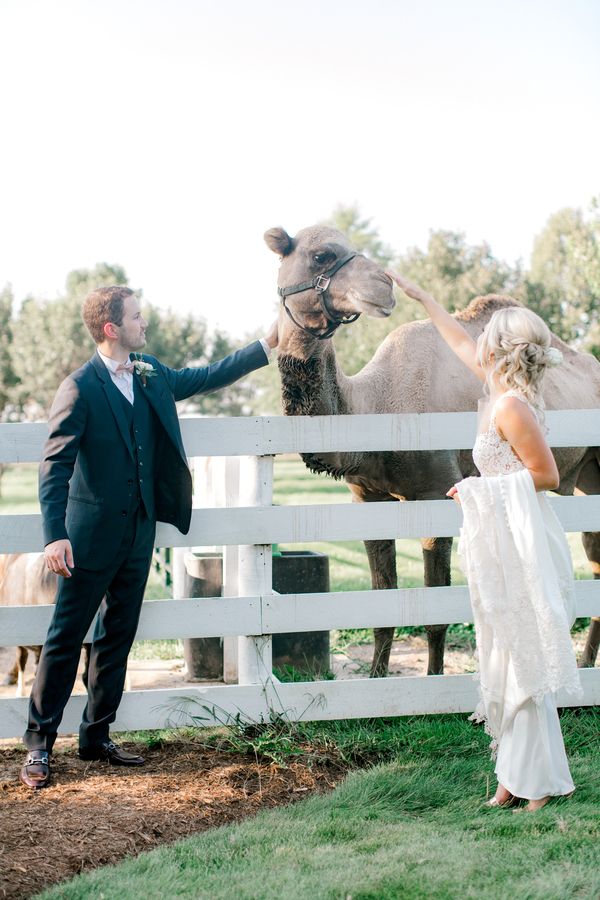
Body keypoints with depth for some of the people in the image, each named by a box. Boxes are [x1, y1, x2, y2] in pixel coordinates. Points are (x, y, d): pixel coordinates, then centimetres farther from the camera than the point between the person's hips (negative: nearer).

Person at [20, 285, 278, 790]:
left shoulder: (151, 374, 7)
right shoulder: (80, 389, -14)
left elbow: (207, 378, 21)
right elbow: (55, 467, -18)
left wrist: (269, 344, 17)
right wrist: (55, 535, -27)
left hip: (140, 531, 7)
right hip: (92, 535, -7)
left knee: (118, 637, 12)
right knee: (66, 637, -1)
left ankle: (96, 737, 22)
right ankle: (39, 745, 7)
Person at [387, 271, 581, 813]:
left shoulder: (511, 407, -17)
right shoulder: (504, 391, 9)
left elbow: (547, 476, -15)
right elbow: (461, 344, 25)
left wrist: (481, 487, -10)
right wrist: (420, 296, 33)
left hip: (519, 544, -9)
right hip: (505, 541, 9)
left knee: (523, 662, -4)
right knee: (512, 662, 12)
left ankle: (540, 780, 3)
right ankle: (520, 776, 18)